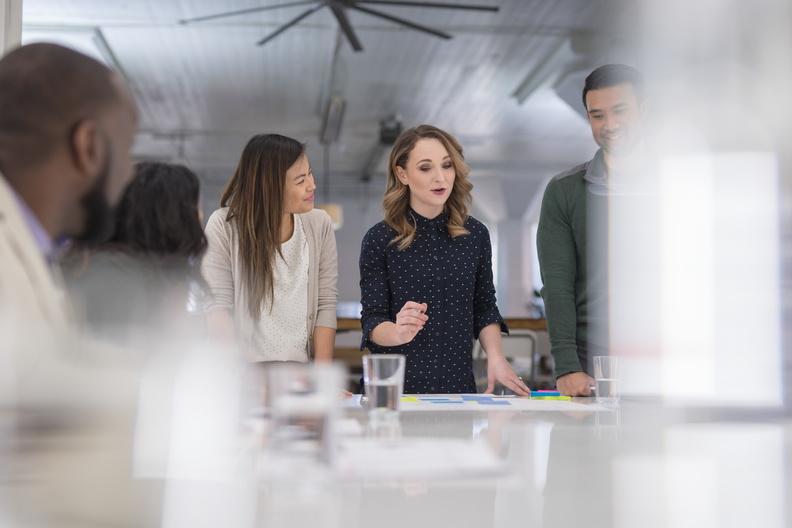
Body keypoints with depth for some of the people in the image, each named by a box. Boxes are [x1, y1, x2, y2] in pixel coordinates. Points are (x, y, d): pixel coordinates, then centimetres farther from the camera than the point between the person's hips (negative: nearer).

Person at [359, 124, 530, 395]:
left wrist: (495, 357, -1)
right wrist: (400, 333, -25)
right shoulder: (378, 240, -4)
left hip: (458, 383, 2)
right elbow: (372, 321, -4)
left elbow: (484, 307, 13)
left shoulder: (475, 234, 5)